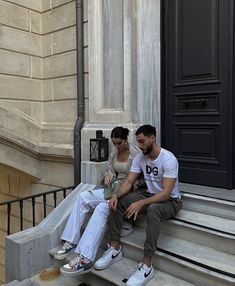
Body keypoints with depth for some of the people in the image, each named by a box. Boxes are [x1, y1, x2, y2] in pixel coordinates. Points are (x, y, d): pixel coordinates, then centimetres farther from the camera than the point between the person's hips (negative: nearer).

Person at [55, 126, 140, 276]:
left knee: (102, 208, -33)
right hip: (114, 188, 8)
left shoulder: (136, 153, -11)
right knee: (83, 197, -13)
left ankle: (85, 258, -37)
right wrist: (108, 175, -6)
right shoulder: (113, 153, 10)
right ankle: (71, 241, -11)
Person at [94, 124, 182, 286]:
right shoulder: (140, 158, -4)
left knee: (153, 210, -41)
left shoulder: (168, 159, -24)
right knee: (116, 202, -11)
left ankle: (146, 266, -33)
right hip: (149, 194, 7)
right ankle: (115, 249, -3)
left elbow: (166, 193, -30)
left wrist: (140, 203, -40)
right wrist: (117, 195, -26)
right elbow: (129, 182, -5)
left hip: (170, 200, -7)